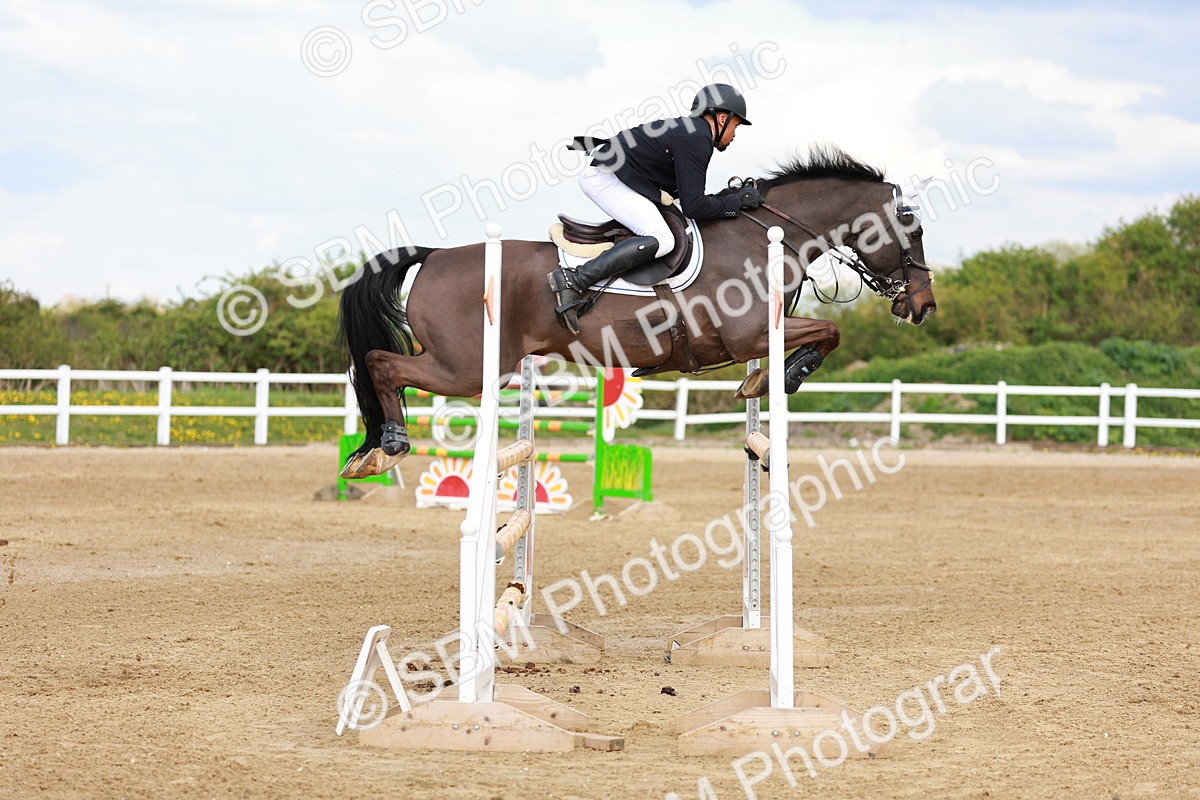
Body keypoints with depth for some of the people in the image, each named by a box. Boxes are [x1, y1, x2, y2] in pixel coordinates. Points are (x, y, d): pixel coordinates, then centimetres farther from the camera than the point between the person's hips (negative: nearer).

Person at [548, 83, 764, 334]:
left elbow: (678, 191, 23)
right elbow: (693, 206, -18)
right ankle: (573, 281, -31)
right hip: (605, 178, -11)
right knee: (660, 240, -24)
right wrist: (737, 202, -8)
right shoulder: (696, 140, -15)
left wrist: (729, 197, 16)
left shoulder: (689, 129, 17)